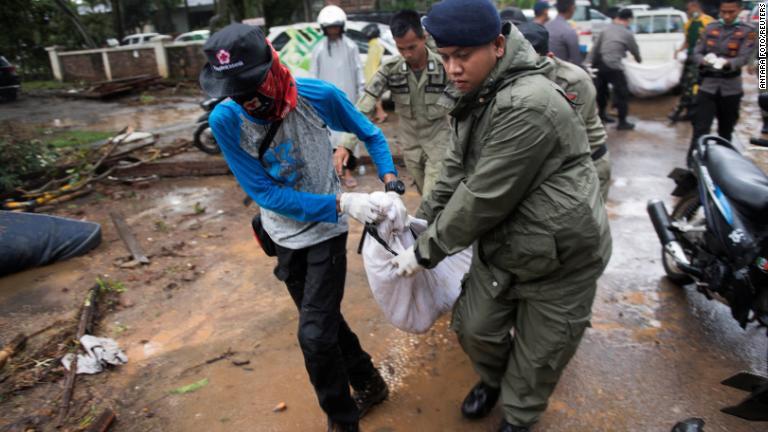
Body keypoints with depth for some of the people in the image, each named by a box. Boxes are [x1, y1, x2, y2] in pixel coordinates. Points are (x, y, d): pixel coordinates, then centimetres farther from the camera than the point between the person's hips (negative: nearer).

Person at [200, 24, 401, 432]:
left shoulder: (318, 96, -21)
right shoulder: (225, 121, -20)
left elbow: (370, 134, -2)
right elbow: (265, 192, -20)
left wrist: (390, 178, -17)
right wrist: (341, 204, -27)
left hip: (326, 232, -3)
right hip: (284, 236, 3)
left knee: (315, 334, -5)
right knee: (323, 321, 18)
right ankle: (367, 382, 43)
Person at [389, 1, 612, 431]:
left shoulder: (528, 105, -29)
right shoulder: (477, 98, 3)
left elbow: (484, 197, -28)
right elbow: (456, 171, 10)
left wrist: (426, 250, -18)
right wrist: (423, 221, 2)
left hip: (558, 257, -8)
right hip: (499, 247, 8)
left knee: (537, 355, 12)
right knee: (474, 329, 20)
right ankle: (493, 379, 52)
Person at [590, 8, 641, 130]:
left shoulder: (606, 29, 12)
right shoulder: (627, 34, 1)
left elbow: (595, 48, 9)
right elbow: (635, 50, 14)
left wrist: (591, 63, 16)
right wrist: (639, 59, 34)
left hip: (600, 64, 6)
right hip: (613, 67, -5)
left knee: (601, 90, 21)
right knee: (622, 93, 4)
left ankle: (602, 115, 37)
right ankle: (622, 122, 5)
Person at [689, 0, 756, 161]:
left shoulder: (747, 31, 2)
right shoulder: (709, 27, 8)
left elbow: (744, 58, -11)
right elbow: (696, 53, 3)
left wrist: (727, 63, -33)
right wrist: (704, 60, -21)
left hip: (730, 88, 0)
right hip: (707, 85, 0)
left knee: (726, 129, 13)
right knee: (700, 128, -8)